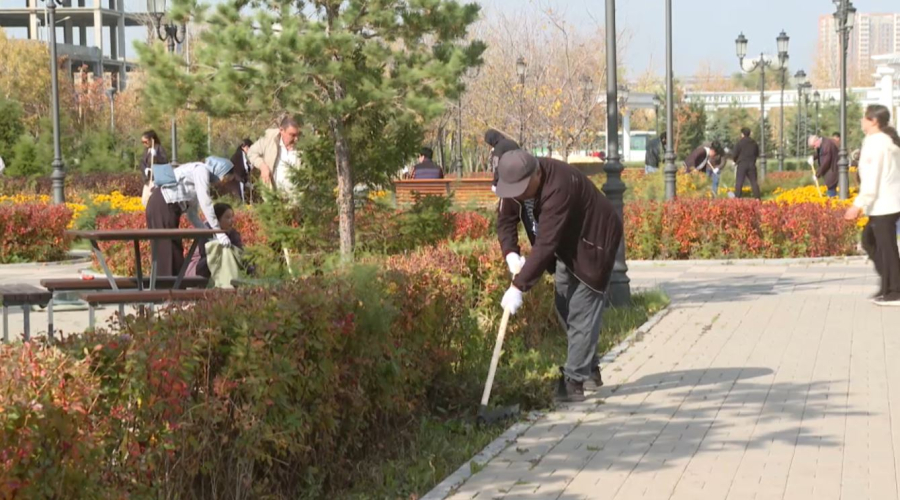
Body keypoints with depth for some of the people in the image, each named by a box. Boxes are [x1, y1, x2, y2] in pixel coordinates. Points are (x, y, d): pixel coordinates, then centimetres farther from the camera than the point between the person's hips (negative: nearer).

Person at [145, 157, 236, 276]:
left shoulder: (202, 174, 20)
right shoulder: (201, 170, -7)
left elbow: (192, 213, 17)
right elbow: (205, 203, -16)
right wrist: (218, 231, -15)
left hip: (167, 207, 10)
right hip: (162, 205, -10)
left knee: (173, 252, 9)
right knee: (168, 252, -10)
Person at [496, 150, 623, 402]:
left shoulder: (558, 187, -39)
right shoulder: (515, 182, -13)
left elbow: (545, 244, -41)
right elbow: (506, 220, -1)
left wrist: (518, 286, -41)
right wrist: (511, 254, -20)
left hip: (592, 243, -9)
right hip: (567, 244, 9)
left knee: (582, 311, -11)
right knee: (565, 307, 13)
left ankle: (574, 380, -8)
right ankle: (588, 365, 29)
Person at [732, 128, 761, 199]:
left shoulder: (739, 143, -7)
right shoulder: (754, 143, 10)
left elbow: (735, 154, -5)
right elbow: (757, 154, 17)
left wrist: (735, 161, 15)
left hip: (742, 164, -4)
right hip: (752, 164, 4)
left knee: (739, 182, -4)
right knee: (754, 181, 6)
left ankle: (737, 197, -9)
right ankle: (757, 197, 2)